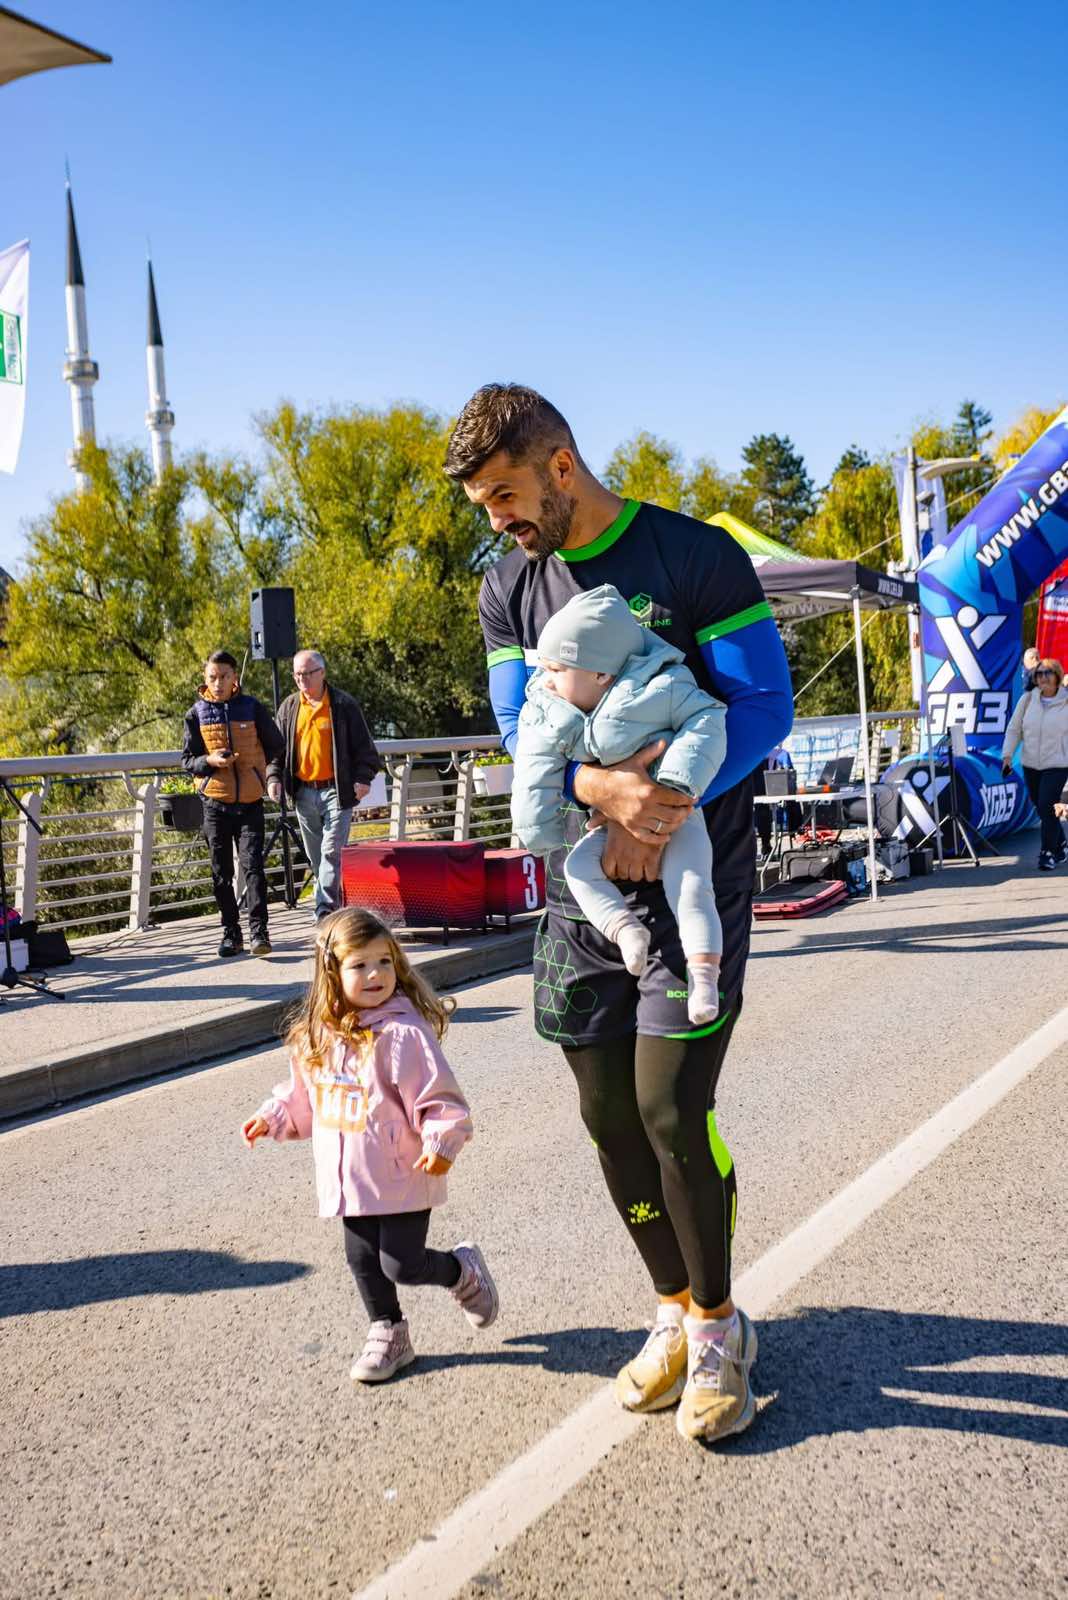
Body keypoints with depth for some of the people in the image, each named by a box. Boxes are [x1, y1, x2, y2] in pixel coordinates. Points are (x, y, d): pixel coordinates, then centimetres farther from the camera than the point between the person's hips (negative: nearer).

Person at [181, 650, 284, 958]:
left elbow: (275, 746, 14)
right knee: (221, 872, 6)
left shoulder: (252, 708, 1)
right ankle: (231, 933, 15)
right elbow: (188, 760, 4)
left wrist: (251, 765, 7)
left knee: (253, 865, -10)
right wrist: (210, 761, -15)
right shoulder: (197, 713, 3)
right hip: (215, 801, 2)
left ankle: (258, 932, -7)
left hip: (249, 802, -1)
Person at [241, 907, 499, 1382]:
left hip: (402, 1177, -6)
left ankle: (464, 1270, 28)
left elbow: (439, 1097, -18)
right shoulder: (319, 1035, 4)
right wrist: (273, 1116, 12)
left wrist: (442, 1141, -30)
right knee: (363, 1261, 13)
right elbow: (304, 1095, 21)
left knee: (402, 1265, -2)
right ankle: (388, 1333, 34)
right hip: (349, 1178, 6)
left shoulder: (403, 1033, -18)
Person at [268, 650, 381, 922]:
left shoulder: (344, 705, -3)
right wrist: (274, 777, 4)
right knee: (314, 855, 11)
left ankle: (325, 910, -9)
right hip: (303, 792, 5)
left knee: (332, 851, -10)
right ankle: (333, 902, 24)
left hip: (336, 790, -5)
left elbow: (363, 745, -1)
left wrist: (363, 777, -11)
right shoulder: (288, 707, 9)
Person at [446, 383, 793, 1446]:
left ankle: (719, 1324, 15)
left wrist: (663, 807, -22)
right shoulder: (508, 588, 8)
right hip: (582, 880, 5)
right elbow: (520, 729, 1)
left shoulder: (697, 557, -7)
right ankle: (677, 1312, 27)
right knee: (609, 1115, 7)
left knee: (670, 1107, -9)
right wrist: (601, 784, -21)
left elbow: (765, 705, -9)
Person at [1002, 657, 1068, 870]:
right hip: (1030, 764, 4)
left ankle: (1048, 853, 1)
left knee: (1047, 806, -13)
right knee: (1040, 807, 12)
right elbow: (1014, 729, 5)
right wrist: (1007, 755, -3)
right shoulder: (1028, 699, 0)